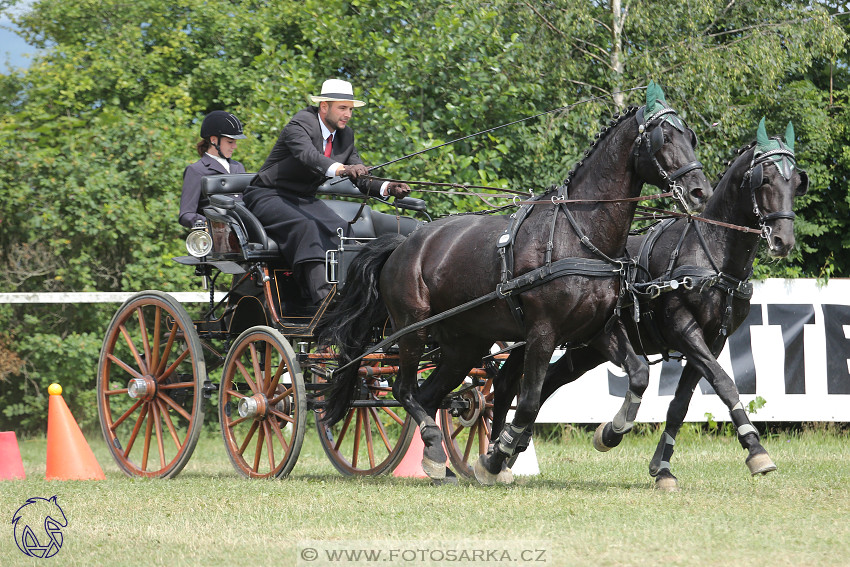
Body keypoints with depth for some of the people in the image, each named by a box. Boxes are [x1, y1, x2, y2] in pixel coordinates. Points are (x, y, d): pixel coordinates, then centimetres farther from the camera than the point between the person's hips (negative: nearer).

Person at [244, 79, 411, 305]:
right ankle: (322, 298, -47)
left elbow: (361, 179, 2)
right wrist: (341, 169, -58)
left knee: (340, 228, -21)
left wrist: (386, 188, -20)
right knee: (305, 226, -35)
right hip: (268, 196, -7)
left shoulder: (345, 136, 6)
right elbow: (309, 155, -40)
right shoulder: (299, 125, -18)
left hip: (303, 199, 7)